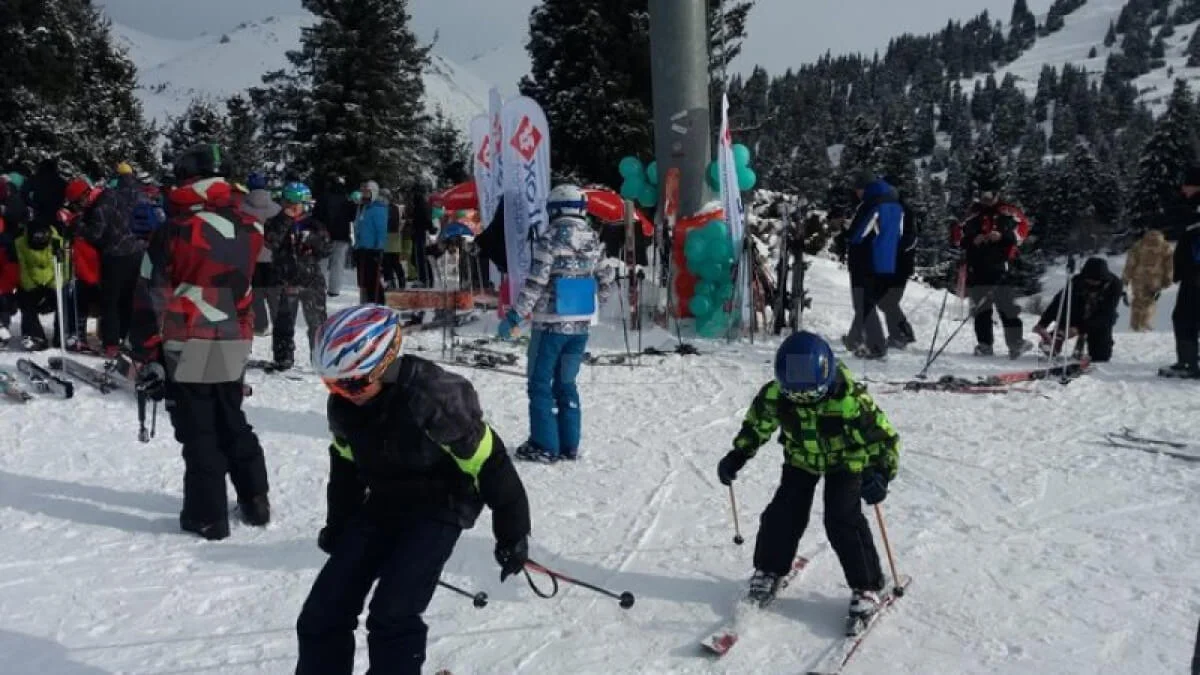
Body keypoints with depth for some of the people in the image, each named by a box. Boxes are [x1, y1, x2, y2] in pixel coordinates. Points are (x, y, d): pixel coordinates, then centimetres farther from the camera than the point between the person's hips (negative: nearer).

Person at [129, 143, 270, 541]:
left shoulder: (176, 229, -10)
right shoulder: (248, 228, 3)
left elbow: (151, 297, -8)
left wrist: (147, 355, -3)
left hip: (188, 347, -5)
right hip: (235, 345, 5)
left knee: (198, 433, 4)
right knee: (233, 424, 19)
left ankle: (208, 516, 9)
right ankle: (255, 502, 24)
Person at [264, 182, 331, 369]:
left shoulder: (315, 225, 5)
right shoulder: (277, 223, 4)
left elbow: (328, 249, 1)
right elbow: (271, 243, -13)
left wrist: (314, 241, -17)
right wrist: (284, 220, -16)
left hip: (312, 280, 0)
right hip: (286, 281, 0)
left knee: (317, 320, 6)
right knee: (284, 321, 4)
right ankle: (283, 357, 12)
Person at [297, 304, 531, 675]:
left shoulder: (433, 398, -29)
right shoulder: (344, 404, -7)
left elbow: (489, 465, -20)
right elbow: (346, 467, 13)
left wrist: (512, 534, -12)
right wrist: (337, 526, 22)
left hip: (440, 508, -6)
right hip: (381, 505, 7)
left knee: (392, 614, -20)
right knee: (323, 613, 2)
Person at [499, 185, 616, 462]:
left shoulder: (550, 238, -12)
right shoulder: (594, 240, 5)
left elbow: (535, 283, -17)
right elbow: (605, 283, 11)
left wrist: (513, 317, -12)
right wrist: (597, 301, 30)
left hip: (551, 324, -5)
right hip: (581, 325, 5)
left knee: (540, 384, 6)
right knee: (566, 383, 17)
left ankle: (544, 445, 7)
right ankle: (569, 444, 18)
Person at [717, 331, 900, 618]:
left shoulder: (850, 399, -36)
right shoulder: (773, 396, -25)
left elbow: (885, 436, -26)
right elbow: (756, 425, -3)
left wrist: (881, 474, -40)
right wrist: (736, 456, -9)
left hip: (846, 461, -3)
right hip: (801, 459, 3)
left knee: (844, 521, -13)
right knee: (783, 513, -2)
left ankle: (867, 586, 4)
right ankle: (768, 570, 20)